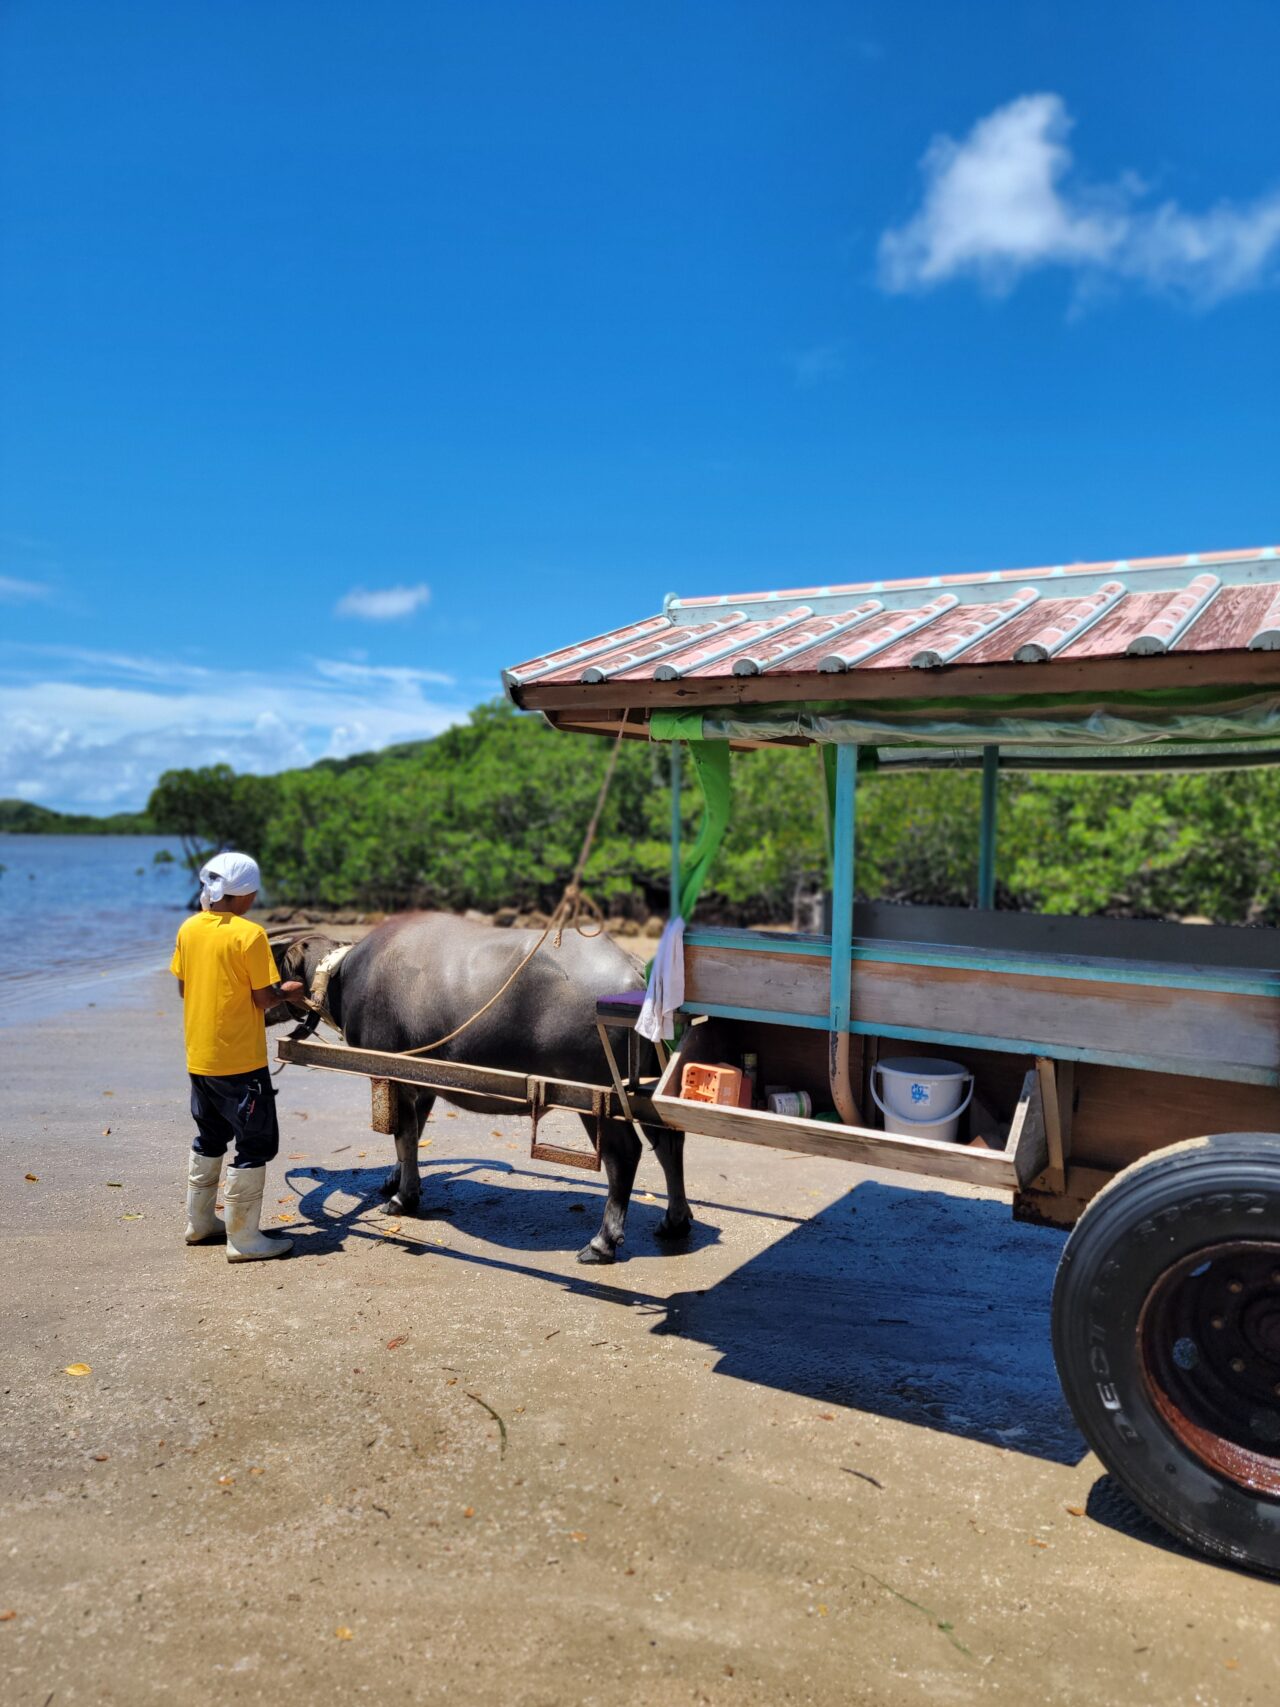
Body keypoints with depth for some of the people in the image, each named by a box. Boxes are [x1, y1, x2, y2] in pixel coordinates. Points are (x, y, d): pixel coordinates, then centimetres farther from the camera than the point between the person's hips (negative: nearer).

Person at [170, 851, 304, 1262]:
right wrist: (286, 992, 5)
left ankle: (200, 1223, 32)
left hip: (198, 1057, 8)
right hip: (239, 1060, -8)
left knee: (209, 1138, 22)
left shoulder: (188, 928, 3)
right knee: (255, 1144, 3)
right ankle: (243, 1239, 7)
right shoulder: (249, 934, -17)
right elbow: (263, 999, -14)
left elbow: (183, 987, 10)